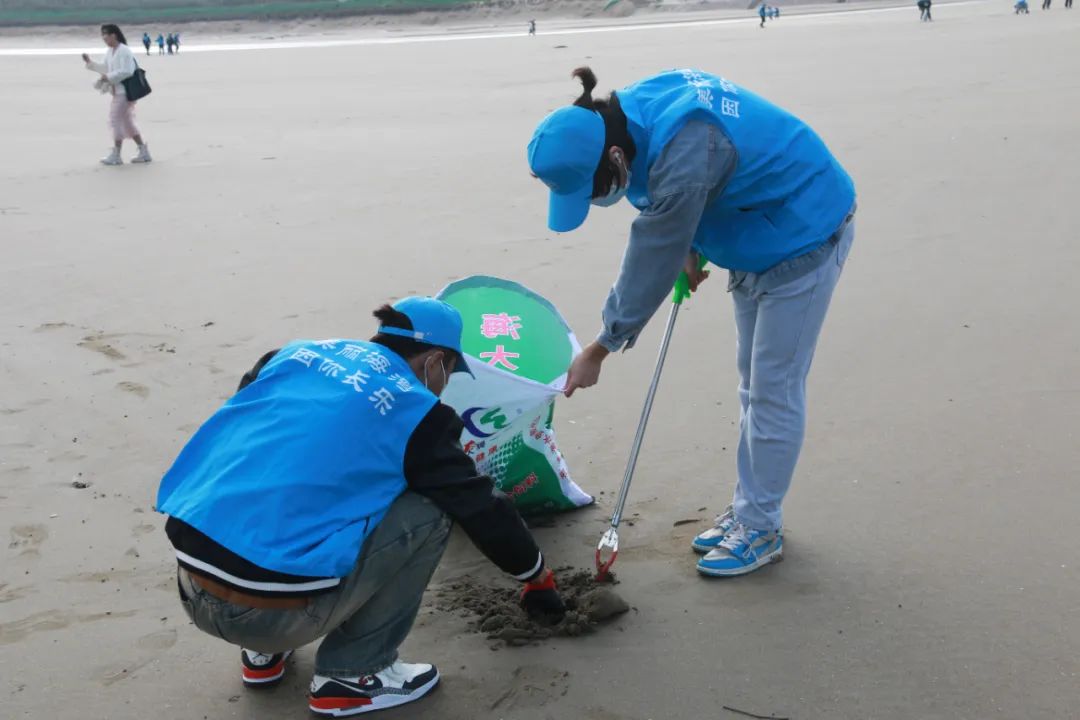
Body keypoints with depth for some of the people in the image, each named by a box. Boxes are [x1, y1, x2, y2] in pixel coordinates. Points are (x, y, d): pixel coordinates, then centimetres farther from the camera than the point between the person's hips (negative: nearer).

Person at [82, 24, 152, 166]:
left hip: (124, 91, -10)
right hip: (117, 91, 10)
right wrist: (90, 63, 13)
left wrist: (108, 77, -20)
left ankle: (116, 155, 3)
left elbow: (127, 71, -23)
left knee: (116, 120, -5)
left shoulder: (124, 51, -17)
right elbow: (106, 68, 22)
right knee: (127, 122, 13)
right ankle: (144, 152, 18)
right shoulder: (109, 52, 12)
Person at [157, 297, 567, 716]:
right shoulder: (413, 409, 2)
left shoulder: (295, 353, 15)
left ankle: (263, 653, 28)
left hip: (191, 590, 7)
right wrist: (537, 578, 26)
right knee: (426, 513, 8)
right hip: (273, 608, -6)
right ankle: (350, 675, 12)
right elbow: (480, 508, 10)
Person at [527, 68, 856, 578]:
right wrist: (691, 249, -2)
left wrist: (600, 350, -19)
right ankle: (748, 509, 28)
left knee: (774, 389, -3)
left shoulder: (684, 157, -38)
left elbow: (652, 263, -29)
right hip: (758, 236, 9)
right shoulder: (630, 111, -12)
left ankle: (761, 530, 10)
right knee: (754, 384, 16)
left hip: (804, 238, -9)